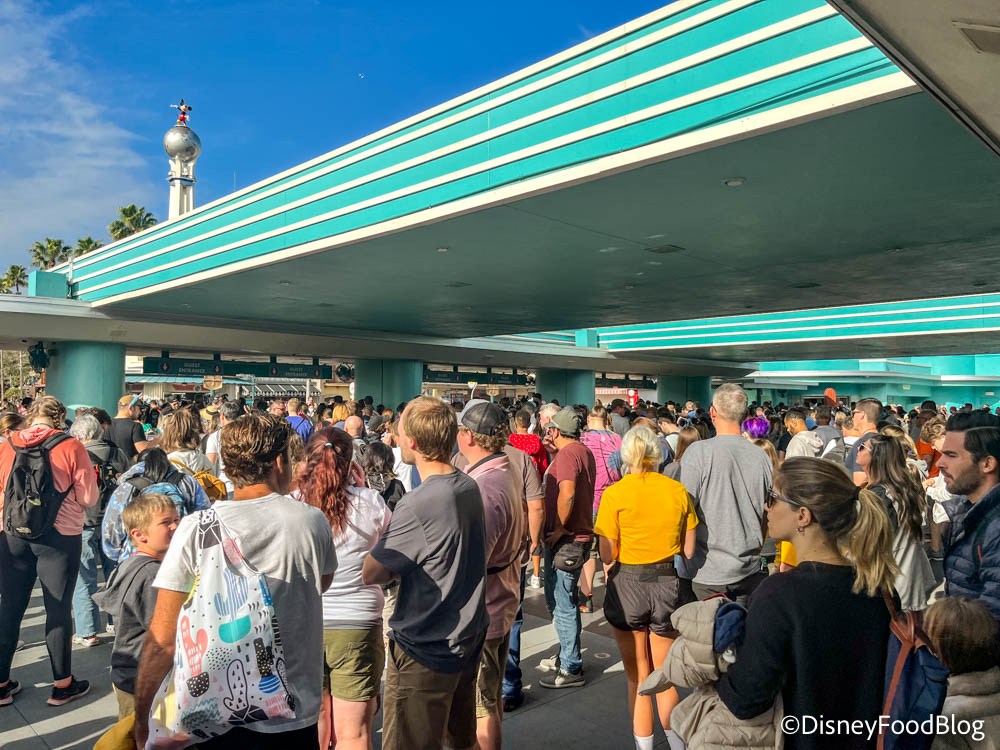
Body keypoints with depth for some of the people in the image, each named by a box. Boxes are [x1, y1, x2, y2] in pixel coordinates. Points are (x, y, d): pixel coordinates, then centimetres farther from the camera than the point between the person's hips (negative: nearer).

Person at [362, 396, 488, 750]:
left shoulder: (417, 505, -26)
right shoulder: (470, 486, 0)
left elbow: (370, 574, -21)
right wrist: (406, 562, 0)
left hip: (426, 648, -8)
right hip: (468, 640, 8)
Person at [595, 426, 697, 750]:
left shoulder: (615, 494, -12)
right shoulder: (678, 490, -4)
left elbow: (607, 555, -13)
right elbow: (688, 550, 0)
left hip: (628, 587, -2)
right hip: (667, 585, 3)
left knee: (638, 679, 15)